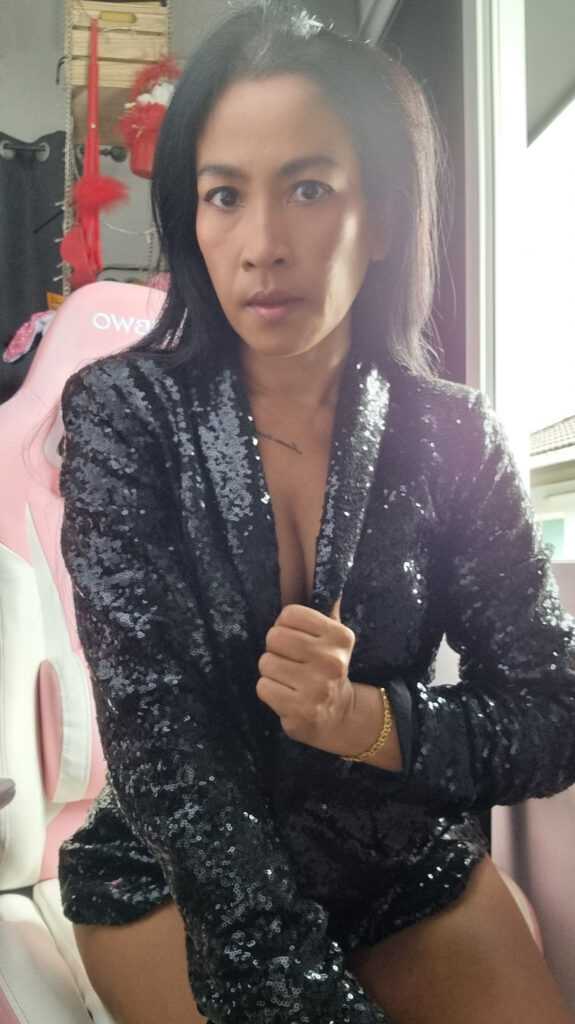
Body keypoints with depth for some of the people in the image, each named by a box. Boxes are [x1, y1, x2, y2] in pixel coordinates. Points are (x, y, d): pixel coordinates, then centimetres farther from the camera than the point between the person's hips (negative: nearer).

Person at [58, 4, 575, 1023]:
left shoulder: (451, 433, -8)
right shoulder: (123, 411, -13)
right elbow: (156, 729, -20)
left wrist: (369, 721, -26)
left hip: (408, 863, 2)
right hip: (176, 871, -1)